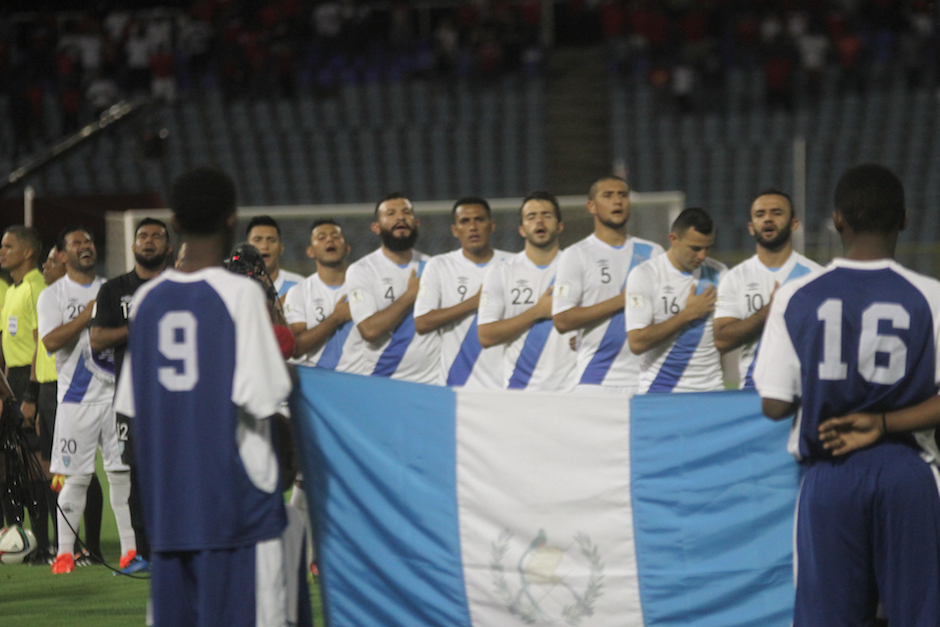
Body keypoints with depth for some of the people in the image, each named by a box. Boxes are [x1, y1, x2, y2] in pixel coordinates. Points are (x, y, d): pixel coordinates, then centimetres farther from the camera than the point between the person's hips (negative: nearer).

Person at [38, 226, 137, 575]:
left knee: (123, 473, 0)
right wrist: (88, 314, -15)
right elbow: (51, 341, -13)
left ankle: (130, 547, 5)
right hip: (76, 397, -3)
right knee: (76, 477, -3)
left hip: (117, 391, 3)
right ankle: (64, 551, 5)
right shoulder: (53, 295, 2)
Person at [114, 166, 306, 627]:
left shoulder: (147, 298, 7)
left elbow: (131, 403, 8)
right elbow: (262, 396, -14)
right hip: (236, 497, -5)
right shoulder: (241, 294, -8)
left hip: (166, 498, 5)